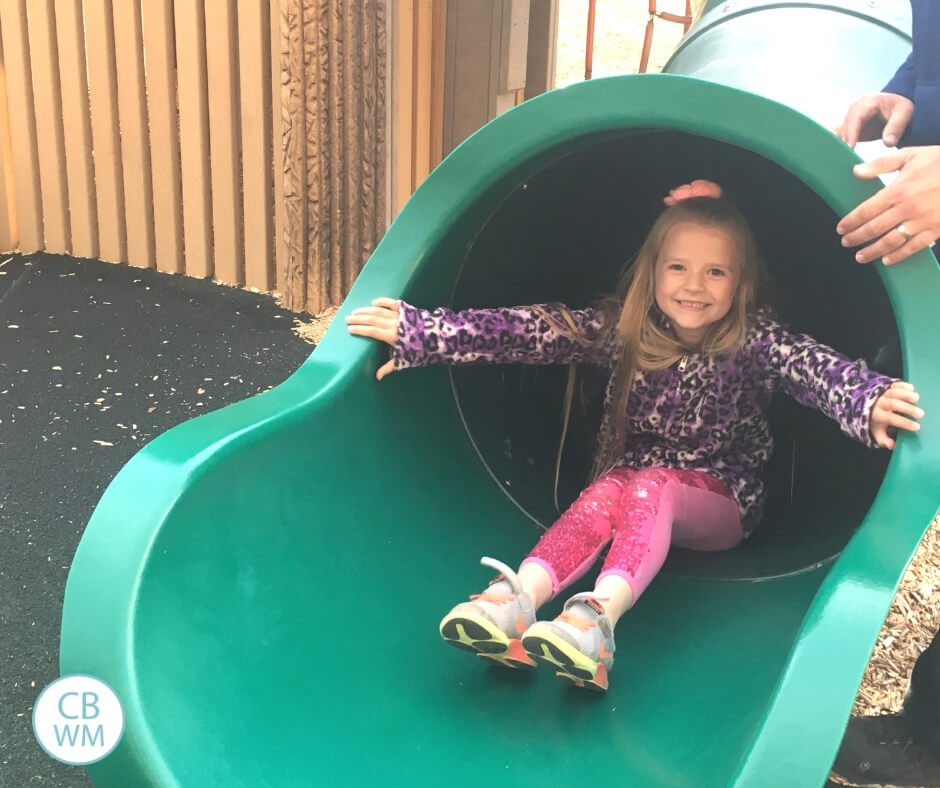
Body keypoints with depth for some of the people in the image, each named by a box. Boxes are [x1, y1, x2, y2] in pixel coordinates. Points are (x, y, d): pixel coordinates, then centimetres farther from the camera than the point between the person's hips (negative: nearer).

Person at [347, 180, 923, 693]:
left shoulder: (756, 340, -11)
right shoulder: (624, 327, -5)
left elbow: (816, 367, -30)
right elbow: (535, 330, -14)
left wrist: (870, 400, -53)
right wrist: (420, 333, -23)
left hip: (721, 504, -2)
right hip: (631, 479, 3)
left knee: (649, 488, -32)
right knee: (608, 493, -30)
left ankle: (599, 616, -58)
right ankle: (518, 598, -54)